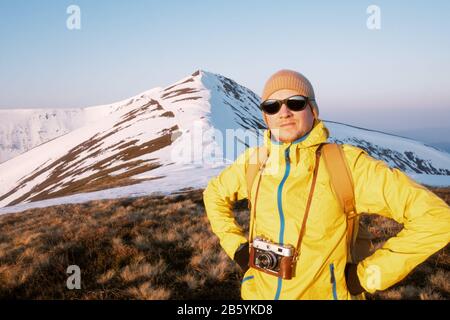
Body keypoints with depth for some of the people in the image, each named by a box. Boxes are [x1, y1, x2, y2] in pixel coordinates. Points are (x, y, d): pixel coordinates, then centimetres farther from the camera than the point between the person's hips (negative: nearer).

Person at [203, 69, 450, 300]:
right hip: (258, 292, 4)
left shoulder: (346, 163, -17)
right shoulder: (253, 161, -5)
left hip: (323, 293, -3)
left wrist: (367, 275, -15)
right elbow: (214, 195, 14)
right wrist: (235, 246, 3)